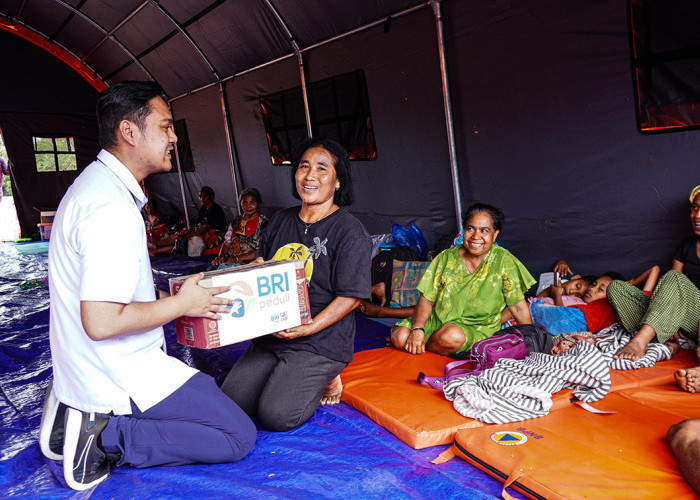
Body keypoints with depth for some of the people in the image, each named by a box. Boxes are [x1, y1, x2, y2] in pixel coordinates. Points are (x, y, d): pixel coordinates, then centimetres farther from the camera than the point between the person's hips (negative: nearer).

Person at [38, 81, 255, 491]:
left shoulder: (95, 183, 8)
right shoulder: (113, 207, -26)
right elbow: (102, 322, -29)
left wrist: (168, 299, 12)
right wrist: (182, 304, -15)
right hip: (119, 377, -10)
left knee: (208, 389, 27)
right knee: (239, 436, -5)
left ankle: (81, 412, 13)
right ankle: (105, 437, -6)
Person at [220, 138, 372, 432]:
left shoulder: (350, 232, -9)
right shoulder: (279, 222, 12)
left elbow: (351, 296, -13)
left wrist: (308, 328, -22)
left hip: (321, 342, -6)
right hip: (271, 336, 6)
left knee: (276, 415, -17)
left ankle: (326, 378, 10)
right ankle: (290, 378, 18)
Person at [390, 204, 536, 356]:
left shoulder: (503, 260, -9)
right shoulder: (447, 257, -3)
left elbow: (519, 308, -6)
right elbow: (427, 299, -3)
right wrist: (418, 329, -19)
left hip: (477, 328, -1)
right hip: (438, 319, 2)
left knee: (452, 336, -35)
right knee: (400, 336, -23)